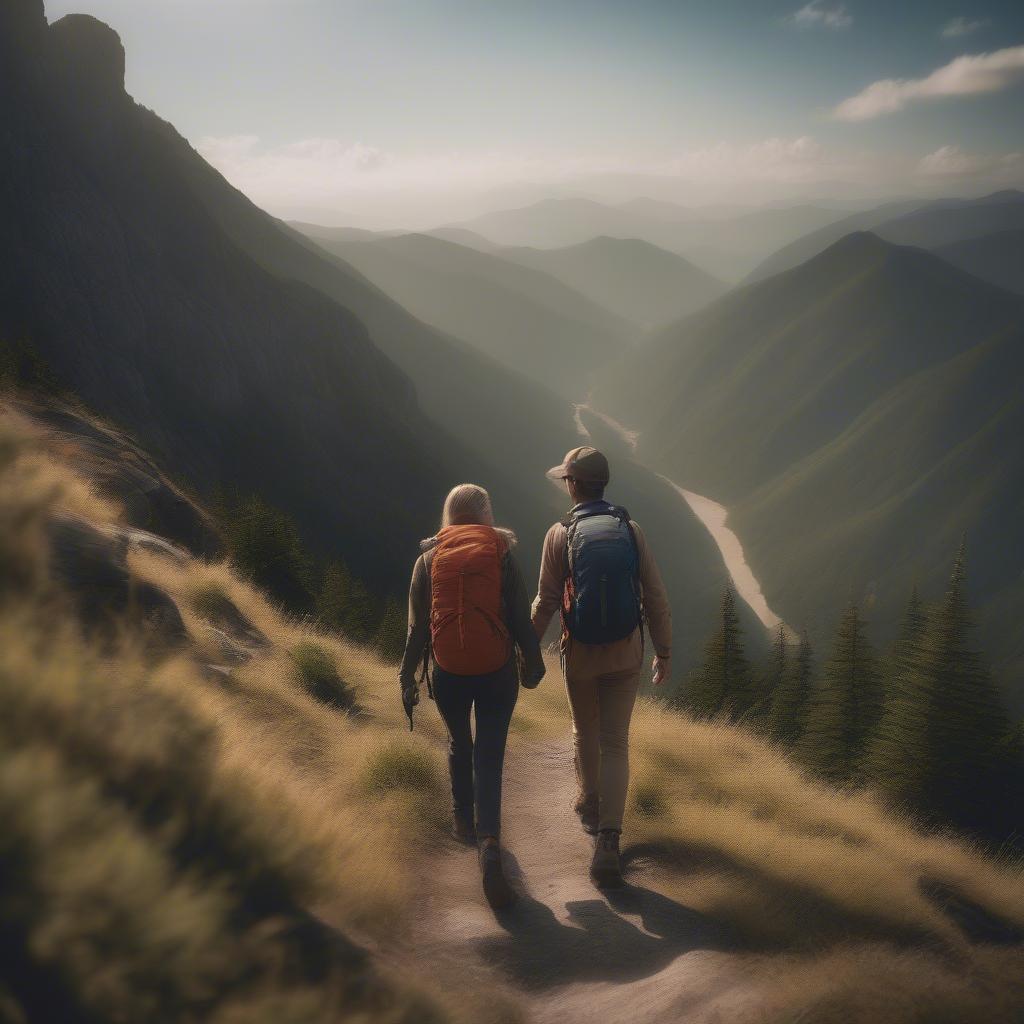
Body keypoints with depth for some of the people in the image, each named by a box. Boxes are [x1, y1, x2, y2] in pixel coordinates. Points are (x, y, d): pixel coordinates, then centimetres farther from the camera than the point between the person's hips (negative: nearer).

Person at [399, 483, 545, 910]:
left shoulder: (429, 559, 2)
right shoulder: (502, 554, -2)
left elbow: (417, 626, 3)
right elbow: (521, 619, -3)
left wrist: (408, 678, 10)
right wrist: (533, 663, 10)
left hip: (448, 672, 2)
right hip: (497, 670, -1)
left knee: (459, 744, 25)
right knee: (489, 757, 1)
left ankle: (463, 820, 39)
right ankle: (490, 846, -15)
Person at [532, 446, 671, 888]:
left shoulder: (561, 534, -9)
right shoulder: (631, 531, -3)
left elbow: (546, 601, -9)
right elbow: (655, 598, -3)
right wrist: (664, 652, 7)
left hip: (580, 653, -1)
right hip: (626, 654, 1)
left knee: (585, 732, 22)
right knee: (615, 744, 5)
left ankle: (590, 807, 44)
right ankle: (608, 840, -8)